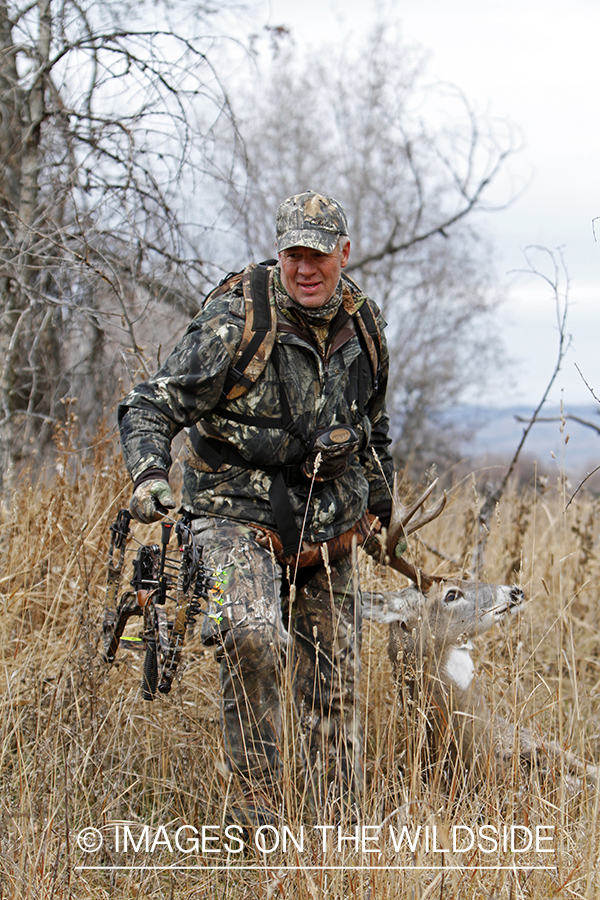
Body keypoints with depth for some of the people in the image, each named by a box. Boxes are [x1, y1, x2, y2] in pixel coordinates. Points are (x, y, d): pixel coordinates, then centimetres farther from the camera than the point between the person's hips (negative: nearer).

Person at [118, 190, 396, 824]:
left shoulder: (362, 324, 4)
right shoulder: (232, 324, -15)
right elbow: (150, 406, -17)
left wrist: (378, 504, 29)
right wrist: (149, 475, -35)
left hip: (328, 530, 5)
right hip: (238, 516, -5)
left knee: (333, 687, 10)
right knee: (252, 635, -32)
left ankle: (342, 821, 24)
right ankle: (257, 808, -18)